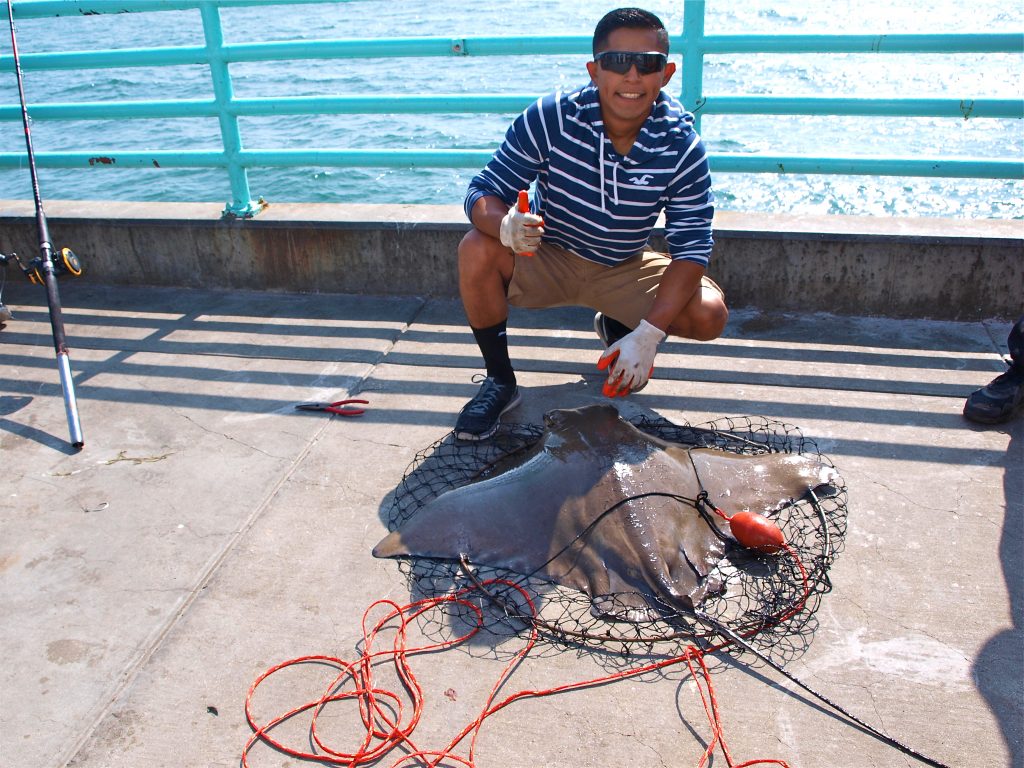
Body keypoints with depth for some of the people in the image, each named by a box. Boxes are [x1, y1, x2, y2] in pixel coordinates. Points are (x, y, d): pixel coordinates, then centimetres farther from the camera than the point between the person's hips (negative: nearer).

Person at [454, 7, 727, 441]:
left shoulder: (681, 146, -20)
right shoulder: (549, 118, -22)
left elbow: (691, 249, -22)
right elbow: (483, 192, -21)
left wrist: (649, 333, -34)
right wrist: (505, 225, -47)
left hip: (625, 270, 1)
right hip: (546, 259, -1)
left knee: (710, 315, -20)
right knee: (477, 250, -30)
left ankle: (616, 328, 15)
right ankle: (499, 381, -8)